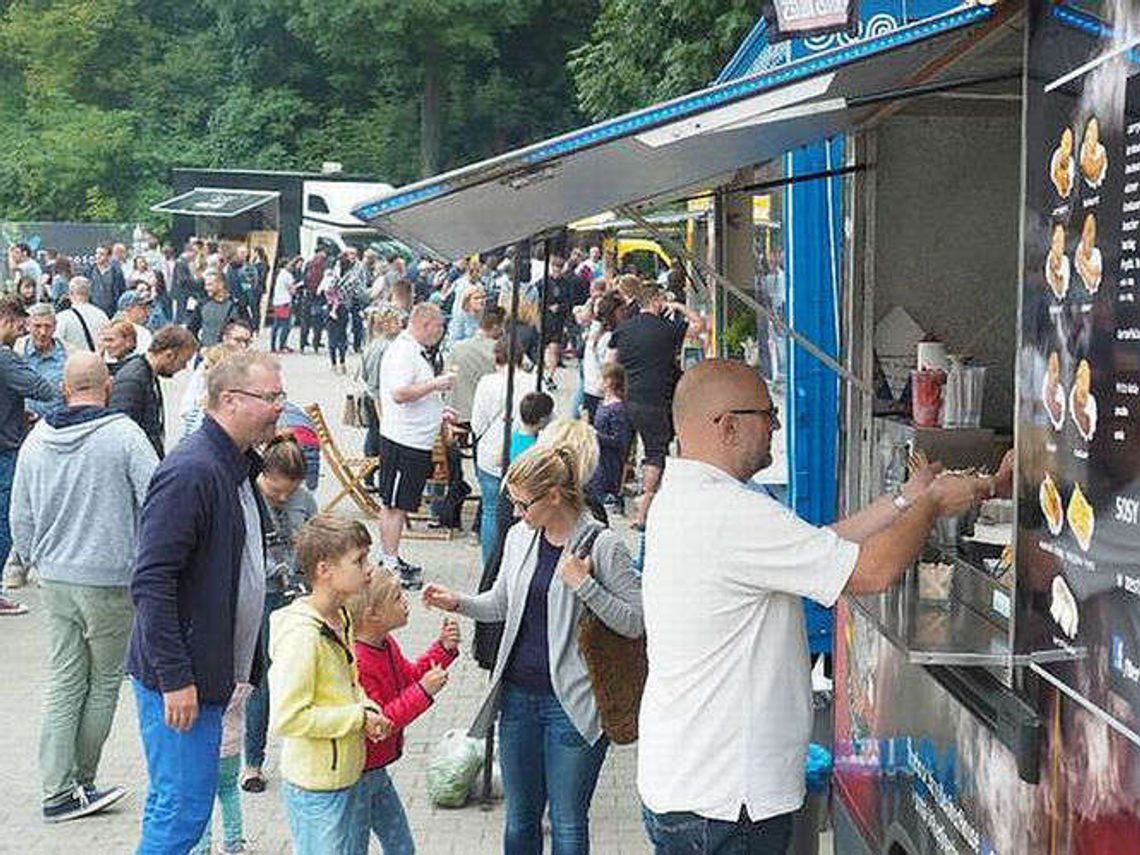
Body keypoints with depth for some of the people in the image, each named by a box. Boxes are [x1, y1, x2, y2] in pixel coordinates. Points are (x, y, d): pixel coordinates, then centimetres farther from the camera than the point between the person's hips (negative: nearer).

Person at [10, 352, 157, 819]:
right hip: (110, 580, -5)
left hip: (55, 581, 5)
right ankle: (80, 782, 16)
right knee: (103, 683, 9)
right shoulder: (123, 435, -13)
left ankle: (59, 790, 9)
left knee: (63, 683, 9)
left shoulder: (36, 440, 4)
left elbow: (20, 515, 12)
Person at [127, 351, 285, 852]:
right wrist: (174, 679, -23)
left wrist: (247, 668, 19)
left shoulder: (240, 468, 12)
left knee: (173, 806, 17)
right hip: (179, 679, -10)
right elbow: (151, 584, -23)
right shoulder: (190, 473, -20)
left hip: (212, 674, 10)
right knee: (183, 809, -4)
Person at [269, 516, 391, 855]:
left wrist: (367, 708, -1)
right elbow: (286, 718, -28)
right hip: (317, 790, -9)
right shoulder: (302, 635, -25)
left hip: (349, 777, 9)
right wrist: (358, 717, -21)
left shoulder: (341, 618, 4)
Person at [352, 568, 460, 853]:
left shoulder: (385, 644, 0)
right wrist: (424, 692, -28)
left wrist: (443, 648, 2)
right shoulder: (355, 661, -30)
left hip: (377, 772, 9)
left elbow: (408, 677, 15)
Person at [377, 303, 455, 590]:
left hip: (417, 440, 10)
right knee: (394, 504, -3)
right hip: (403, 440, -10)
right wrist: (436, 384, -20)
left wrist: (437, 410, 24)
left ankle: (391, 559, 23)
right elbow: (399, 394, -26)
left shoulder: (417, 351, 16)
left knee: (401, 504, 15)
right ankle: (390, 565, 2)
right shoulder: (402, 352, -17)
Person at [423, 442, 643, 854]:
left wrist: (583, 585, -23)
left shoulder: (602, 545, -13)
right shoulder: (519, 537, 6)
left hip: (572, 705, -6)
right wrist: (458, 603, 0)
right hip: (518, 696, 6)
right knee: (519, 818, 17)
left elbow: (635, 622, -13)